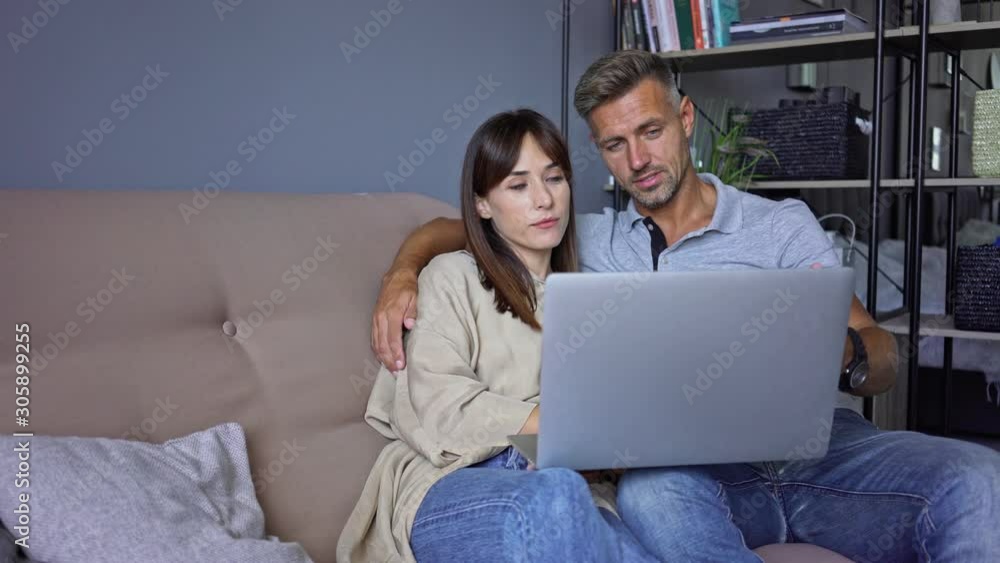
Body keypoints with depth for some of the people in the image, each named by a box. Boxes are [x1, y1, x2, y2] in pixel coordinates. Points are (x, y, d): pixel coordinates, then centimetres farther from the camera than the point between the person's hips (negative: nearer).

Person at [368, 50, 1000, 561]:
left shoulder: (782, 224, 11)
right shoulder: (591, 239, 17)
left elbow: (885, 359, 4)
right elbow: (455, 228, 22)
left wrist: (844, 354, -22)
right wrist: (403, 272, -2)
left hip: (818, 444, 0)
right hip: (697, 466, 1)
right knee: (650, 490, -37)